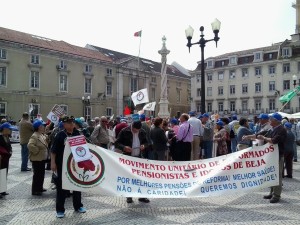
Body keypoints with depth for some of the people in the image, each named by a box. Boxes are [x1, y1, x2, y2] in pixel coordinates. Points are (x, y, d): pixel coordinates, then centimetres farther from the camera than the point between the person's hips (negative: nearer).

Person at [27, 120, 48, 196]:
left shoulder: (43, 135, 9)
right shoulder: (34, 136, -20)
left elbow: (45, 144, 26)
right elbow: (30, 145, -34)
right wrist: (37, 151, -24)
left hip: (42, 158, 9)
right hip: (37, 159, -9)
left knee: (42, 174, 17)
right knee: (37, 174, -2)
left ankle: (40, 188, 30)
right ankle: (35, 190, 7)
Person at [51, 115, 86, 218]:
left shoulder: (77, 134, 2)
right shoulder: (60, 135, -10)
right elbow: (53, 150, -9)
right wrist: (53, 163, -15)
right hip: (62, 164, -4)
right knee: (61, 186, 3)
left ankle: (78, 206, 29)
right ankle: (60, 209, 15)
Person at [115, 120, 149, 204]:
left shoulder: (142, 132, 4)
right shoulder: (124, 131, -8)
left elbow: (146, 142, 18)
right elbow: (116, 143, -6)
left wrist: (144, 145, -5)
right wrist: (124, 147, -23)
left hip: (138, 157, 3)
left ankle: (142, 196, 16)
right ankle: (129, 196, 15)